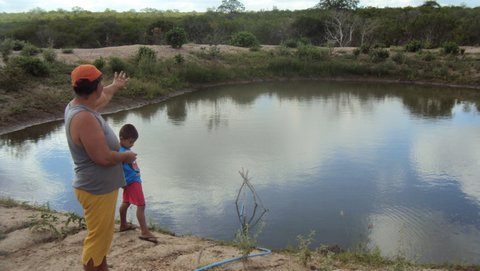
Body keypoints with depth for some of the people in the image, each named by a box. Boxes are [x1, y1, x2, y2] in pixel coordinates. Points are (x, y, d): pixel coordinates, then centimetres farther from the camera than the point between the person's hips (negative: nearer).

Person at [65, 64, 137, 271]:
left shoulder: (76, 106, 2)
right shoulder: (84, 118, -29)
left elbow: (101, 98, 26)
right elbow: (103, 157, -31)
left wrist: (115, 87, 43)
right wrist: (126, 156, -12)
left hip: (100, 186, 10)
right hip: (97, 189, -10)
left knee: (102, 235, 25)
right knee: (97, 238, 5)